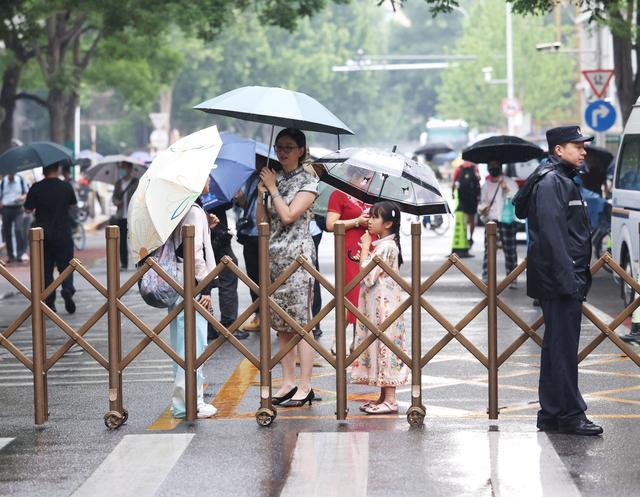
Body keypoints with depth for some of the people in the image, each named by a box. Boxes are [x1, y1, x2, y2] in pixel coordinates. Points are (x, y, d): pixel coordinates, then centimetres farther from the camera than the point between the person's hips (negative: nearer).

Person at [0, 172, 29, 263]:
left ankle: (20, 254, -12)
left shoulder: (21, 180, 1)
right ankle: (10, 255, 13)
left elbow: (26, 193, 9)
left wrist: (22, 197, -12)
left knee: (19, 230, -16)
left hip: (18, 209, -2)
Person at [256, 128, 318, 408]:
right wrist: (260, 192, -4)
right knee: (281, 324, 7)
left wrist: (272, 187, -7)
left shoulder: (307, 182, -3)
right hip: (274, 255, 7)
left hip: (297, 255, -7)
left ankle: (305, 387, -7)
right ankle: (288, 382, 12)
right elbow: (262, 220, 10)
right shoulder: (274, 178, 15)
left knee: (300, 321, -8)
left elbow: (288, 215, -14)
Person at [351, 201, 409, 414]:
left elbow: (368, 276, -20)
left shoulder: (386, 246, -15)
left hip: (383, 306, -10)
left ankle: (390, 400, -6)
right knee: (378, 347, 11)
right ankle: (383, 397, 16)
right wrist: (363, 259, 7)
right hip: (375, 305, 10)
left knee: (385, 345, -8)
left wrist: (365, 248, -13)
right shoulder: (381, 245, 15)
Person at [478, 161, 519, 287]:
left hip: (507, 221, -2)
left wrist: (508, 190, -18)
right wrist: (482, 209, 1)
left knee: (510, 251, 0)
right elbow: (482, 203, 23)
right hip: (491, 221, 2)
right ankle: (485, 278, -7)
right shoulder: (486, 186, 14)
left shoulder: (510, 183, 3)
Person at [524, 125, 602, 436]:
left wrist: (579, 277, 20)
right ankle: (570, 415, -7)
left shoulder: (564, 181, 21)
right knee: (564, 347, -8)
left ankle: (551, 415, 18)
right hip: (560, 279, -11)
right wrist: (568, 279, -24)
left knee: (557, 346, 13)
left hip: (565, 279, 11)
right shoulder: (551, 182, -12)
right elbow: (552, 235, -21)